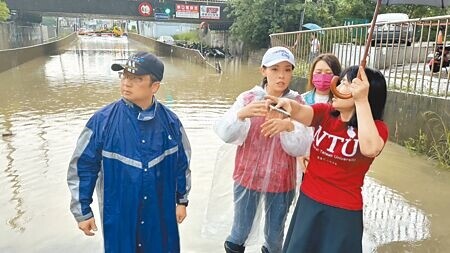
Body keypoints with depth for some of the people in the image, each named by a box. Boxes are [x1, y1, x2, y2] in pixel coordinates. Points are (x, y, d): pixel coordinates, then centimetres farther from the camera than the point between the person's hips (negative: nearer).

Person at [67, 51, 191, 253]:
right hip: (119, 214, -1)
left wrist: (182, 200, 11)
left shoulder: (170, 121, -8)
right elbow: (82, 167, -6)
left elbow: (182, 162, 4)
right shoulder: (102, 121, -15)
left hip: (160, 213, 2)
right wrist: (83, 211, -1)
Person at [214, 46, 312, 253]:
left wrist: (287, 125, -34)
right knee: (240, 232, 14)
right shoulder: (248, 98, -7)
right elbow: (225, 133, -17)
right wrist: (242, 114, -36)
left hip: (281, 181, 1)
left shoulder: (296, 103, -6)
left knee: (275, 236, 17)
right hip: (247, 177, 0)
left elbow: (300, 148, -14)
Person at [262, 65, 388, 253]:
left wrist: (361, 100, -34)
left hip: (343, 211, -4)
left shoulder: (377, 127, -12)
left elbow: (370, 149, -35)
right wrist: (287, 104, -44)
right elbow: (302, 113, -22)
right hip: (308, 201, 4)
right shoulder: (324, 113, -2)